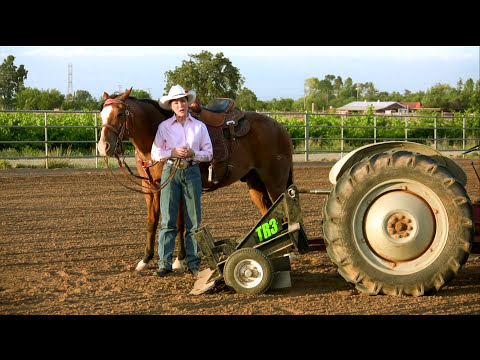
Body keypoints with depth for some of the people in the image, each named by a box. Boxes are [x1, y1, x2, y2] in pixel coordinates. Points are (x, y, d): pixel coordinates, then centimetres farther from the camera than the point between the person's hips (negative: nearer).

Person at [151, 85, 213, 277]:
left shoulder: (199, 126, 6)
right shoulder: (164, 126, 4)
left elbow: (209, 153, 6)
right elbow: (155, 154, 2)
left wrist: (193, 153, -12)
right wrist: (173, 153, -14)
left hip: (192, 172, 1)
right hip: (170, 171, -1)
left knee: (194, 221, 3)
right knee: (168, 220, -1)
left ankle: (193, 263, 9)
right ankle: (164, 263, 2)